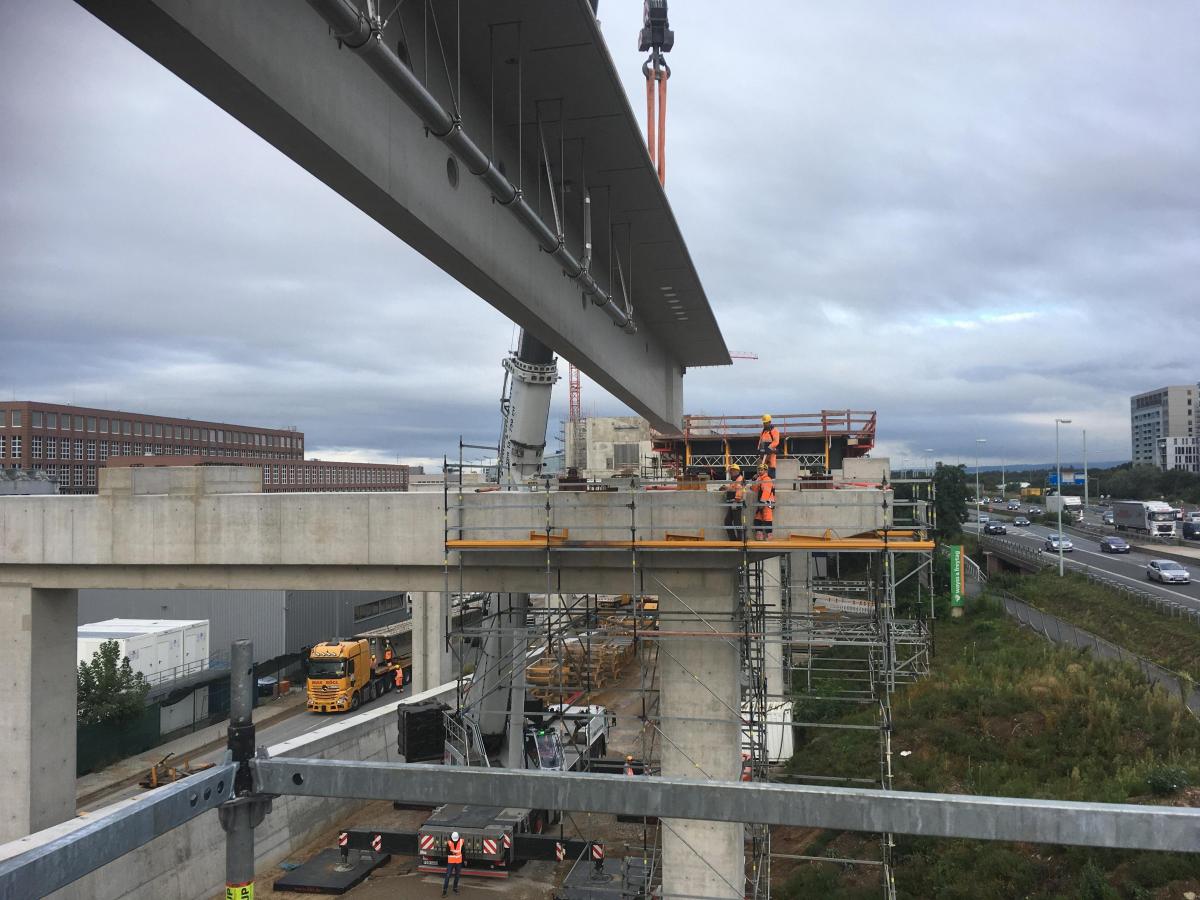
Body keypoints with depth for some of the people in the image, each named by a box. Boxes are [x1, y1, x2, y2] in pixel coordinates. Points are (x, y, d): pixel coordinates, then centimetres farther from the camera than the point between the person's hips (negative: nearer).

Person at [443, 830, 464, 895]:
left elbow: (463, 851, 4)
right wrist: (451, 852, -32)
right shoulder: (449, 843, -14)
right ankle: (444, 890, 0)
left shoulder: (461, 842, -8)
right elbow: (447, 852, -11)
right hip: (450, 861, -3)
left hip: (459, 861, 3)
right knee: (447, 876, -6)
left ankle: (455, 888, 31)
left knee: (457, 875, 15)